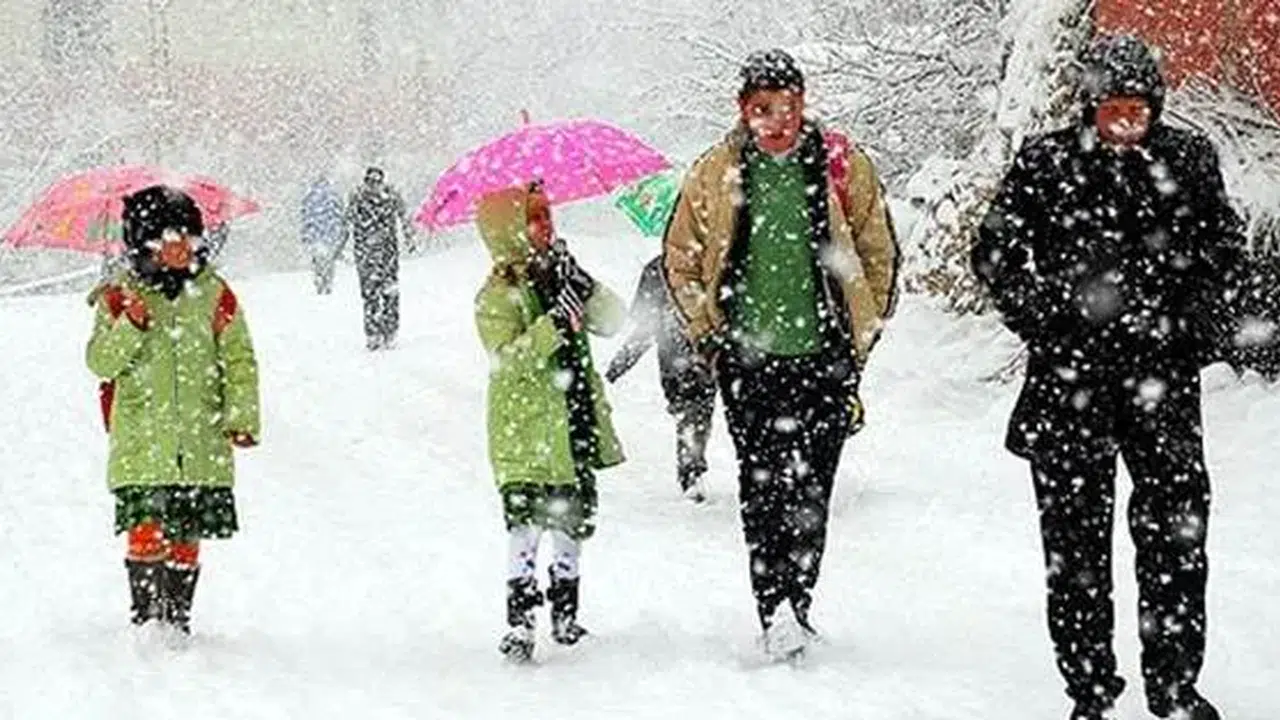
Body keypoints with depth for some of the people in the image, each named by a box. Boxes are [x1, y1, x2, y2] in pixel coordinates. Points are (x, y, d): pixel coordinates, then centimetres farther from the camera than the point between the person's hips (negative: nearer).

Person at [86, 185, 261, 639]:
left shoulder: (214, 295, 6)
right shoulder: (120, 296, 2)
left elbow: (239, 360, 9)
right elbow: (101, 363, -2)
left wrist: (241, 417, -2)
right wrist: (129, 327, -20)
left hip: (201, 444, 2)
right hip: (141, 443, -2)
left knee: (185, 539, 6)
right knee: (147, 533, -11)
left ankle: (178, 621, 17)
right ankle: (146, 619, -3)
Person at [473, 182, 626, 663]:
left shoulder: (557, 278, 11)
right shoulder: (498, 297, -9)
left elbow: (611, 321, 5)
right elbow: (506, 359, -22)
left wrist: (583, 287, -12)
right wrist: (555, 325, -30)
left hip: (574, 432, 7)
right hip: (525, 438, -7)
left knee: (572, 523, 14)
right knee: (527, 527, -12)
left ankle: (566, 618, 27)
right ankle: (519, 625, -9)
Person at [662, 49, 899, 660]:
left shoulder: (842, 165, 2)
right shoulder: (714, 174, 4)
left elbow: (879, 253, 12)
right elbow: (680, 259, 15)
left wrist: (863, 334, 10)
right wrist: (709, 335, 7)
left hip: (825, 356, 0)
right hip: (748, 359, 0)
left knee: (810, 492, -2)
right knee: (762, 491, -5)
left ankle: (795, 606, 6)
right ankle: (776, 614, -6)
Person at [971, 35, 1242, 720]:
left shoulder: (1189, 159, 4)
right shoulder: (1044, 163, -1)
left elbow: (1223, 247, 14)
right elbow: (995, 252, 6)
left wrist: (1190, 322, 2)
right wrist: (1043, 323, -5)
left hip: (1162, 373, 1)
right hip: (1070, 376, -1)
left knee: (1176, 527, 1)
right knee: (1075, 532, 4)